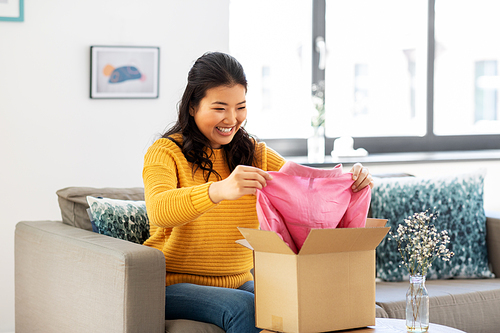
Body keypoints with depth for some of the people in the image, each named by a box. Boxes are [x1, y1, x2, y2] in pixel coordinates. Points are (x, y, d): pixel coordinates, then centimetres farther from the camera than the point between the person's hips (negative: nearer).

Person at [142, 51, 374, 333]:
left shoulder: (255, 154, 10)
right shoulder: (165, 152, -7)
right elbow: (158, 210, -28)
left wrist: (351, 183, -26)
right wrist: (219, 190, -47)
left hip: (238, 283, 4)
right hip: (175, 285, -4)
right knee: (244, 308, -31)